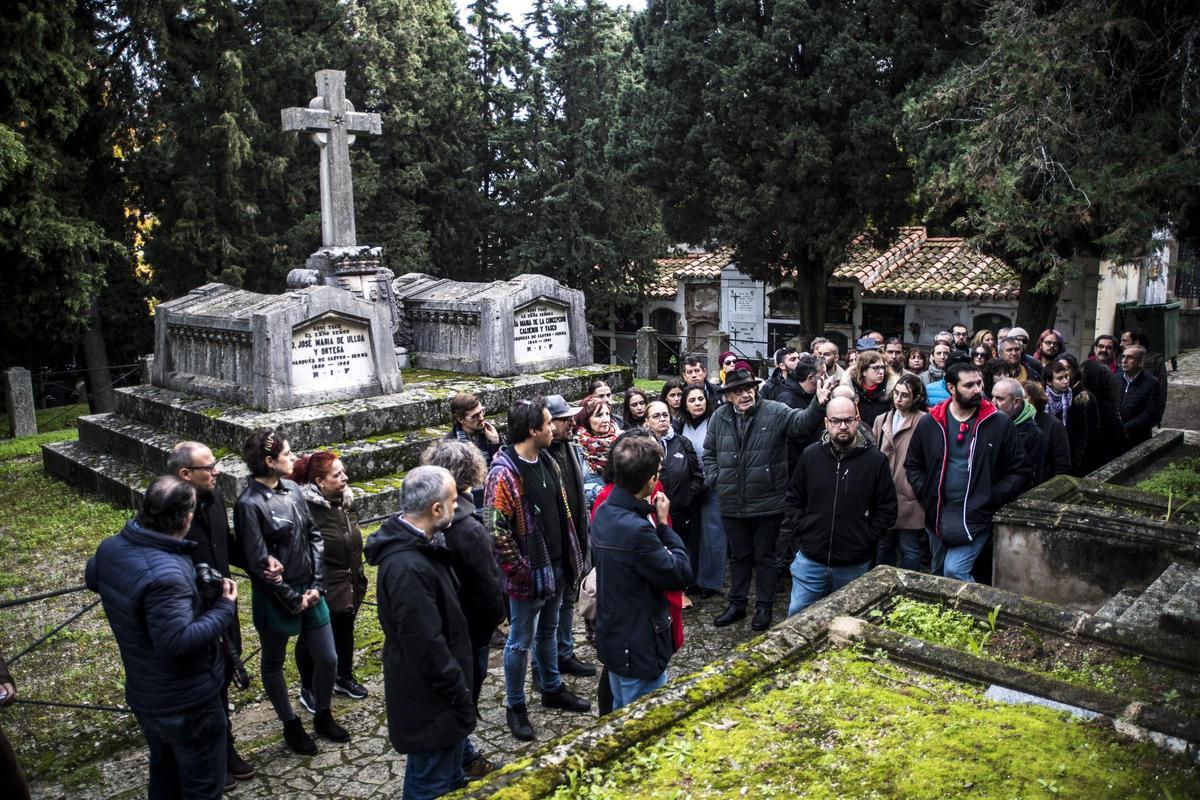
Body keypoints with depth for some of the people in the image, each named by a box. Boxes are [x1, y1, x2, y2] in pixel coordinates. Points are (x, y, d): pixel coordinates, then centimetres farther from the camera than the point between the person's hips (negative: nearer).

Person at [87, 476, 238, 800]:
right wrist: (225, 608, -24)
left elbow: (92, 578, 17)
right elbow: (179, 642, -34)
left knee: (164, 771, 29)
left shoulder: (110, 547, -6)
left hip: (144, 693, 9)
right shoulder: (165, 574, -36)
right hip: (185, 702, -8)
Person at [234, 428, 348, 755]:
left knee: (328, 659, 12)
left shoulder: (292, 489, 0)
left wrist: (316, 585, -4)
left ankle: (323, 716, 35)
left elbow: (314, 536, 4)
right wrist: (292, 599, -12)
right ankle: (291, 725, 35)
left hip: (309, 592, 6)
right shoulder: (250, 504, -19)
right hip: (276, 599, -6)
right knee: (273, 663, 16)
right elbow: (258, 562, -18)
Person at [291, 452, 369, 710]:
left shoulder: (345, 500, 0)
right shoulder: (306, 509, -23)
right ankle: (308, 689, 32)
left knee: (345, 633, 23)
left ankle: (344, 678, 43)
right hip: (320, 591, -7)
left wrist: (358, 577, 16)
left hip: (348, 586, 7)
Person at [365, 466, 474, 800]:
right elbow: (427, 646, -28)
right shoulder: (407, 567, -32)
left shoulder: (416, 544, 2)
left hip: (440, 691, 10)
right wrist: (461, 696, -18)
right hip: (429, 701, -10)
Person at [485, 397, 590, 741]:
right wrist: (523, 572, -19)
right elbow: (496, 531, -23)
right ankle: (515, 707, 24)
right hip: (528, 575, -7)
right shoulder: (504, 474, -22)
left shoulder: (548, 462, 4)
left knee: (548, 631, 24)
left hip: (557, 566, 8)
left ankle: (552, 689, 42)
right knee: (521, 641, 8)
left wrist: (571, 557, 11)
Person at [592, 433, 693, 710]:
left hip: (612, 637, 9)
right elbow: (680, 575, -20)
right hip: (639, 648, -9)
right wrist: (663, 523, -13)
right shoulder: (636, 529, -31)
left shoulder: (605, 512, -1)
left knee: (622, 715, 25)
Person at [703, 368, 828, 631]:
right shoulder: (719, 417, 3)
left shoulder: (775, 412, -9)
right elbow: (709, 453, 14)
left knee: (765, 557, 11)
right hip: (732, 504, 4)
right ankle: (737, 604, 34)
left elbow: (803, 422, -25)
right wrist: (714, 479, 1)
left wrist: (819, 404, -44)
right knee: (739, 556, 19)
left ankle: (764, 607, 26)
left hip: (767, 503, -3)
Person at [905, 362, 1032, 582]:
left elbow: (1020, 472, -2)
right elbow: (912, 465, 10)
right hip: (937, 514, 4)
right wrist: (926, 496, -2)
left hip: (976, 515, -4)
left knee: (954, 571, -21)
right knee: (938, 574, 18)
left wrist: (990, 498, -10)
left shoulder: (999, 423, -6)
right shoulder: (929, 423, 0)